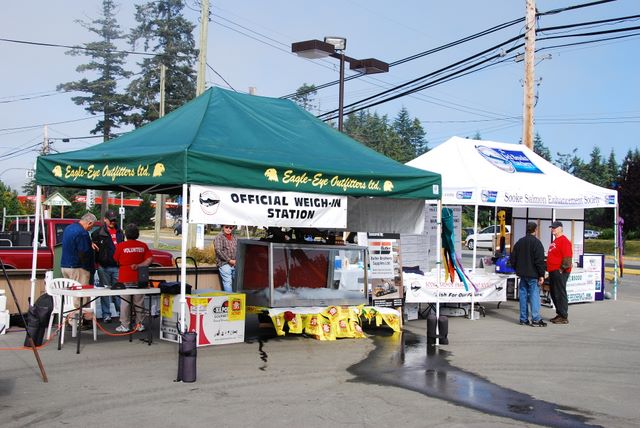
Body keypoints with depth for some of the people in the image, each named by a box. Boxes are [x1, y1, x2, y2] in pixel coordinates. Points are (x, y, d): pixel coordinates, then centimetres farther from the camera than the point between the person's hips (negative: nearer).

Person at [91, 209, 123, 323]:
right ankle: (106, 314, 9)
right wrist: (97, 262, -14)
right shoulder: (98, 233, 0)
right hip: (104, 267, -3)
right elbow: (93, 248, -2)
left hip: (117, 267, 3)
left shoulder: (120, 233, 14)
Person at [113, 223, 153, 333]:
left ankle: (124, 325, 7)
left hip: (125, 278, -2)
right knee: (139, 302, 10)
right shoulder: (143, 246, 0)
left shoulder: (121, 246, -6)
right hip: (139, 278, 2)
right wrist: (138, 265, -7)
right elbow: (149, 260, -6)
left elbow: (116, 261, 3)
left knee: (125, 302, 4)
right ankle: (139, 324, 14)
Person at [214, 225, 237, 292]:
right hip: (224, 264, -6)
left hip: (235, 264, 6)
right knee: (227, 282, -11)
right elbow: (219, 251, -12)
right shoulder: (219, 237, -3)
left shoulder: (234, 238, 17)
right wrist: (229, 260, -13)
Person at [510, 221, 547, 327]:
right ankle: (536, 319, -6)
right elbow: (540, 260, -14)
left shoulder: (520, 242, 11)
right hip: (533, 274, -6)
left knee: (523, 295, 9)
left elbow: (513, 258, 16)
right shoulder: (536, 242, -10)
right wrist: (541, 275, -11)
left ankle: (523, 319, 11)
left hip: (522, 274, 6)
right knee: (534, 295, -5)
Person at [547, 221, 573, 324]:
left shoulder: (564, 241, -11)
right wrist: (549, 268, 21)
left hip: (560, 272, -10)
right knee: (554, 294, 13)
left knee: (560, 294, -8)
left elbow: (567, 257, -18)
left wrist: (562, 269, -19)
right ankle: (559, 314, 21)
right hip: (553, 272, 10)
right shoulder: (555, 241, 20)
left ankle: (564, 317, -4)